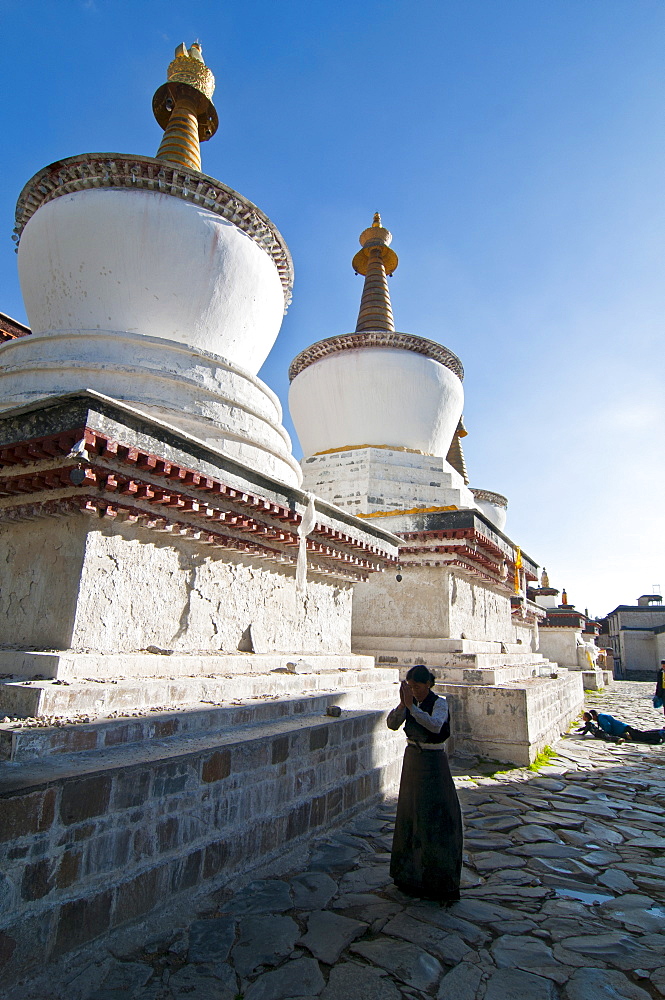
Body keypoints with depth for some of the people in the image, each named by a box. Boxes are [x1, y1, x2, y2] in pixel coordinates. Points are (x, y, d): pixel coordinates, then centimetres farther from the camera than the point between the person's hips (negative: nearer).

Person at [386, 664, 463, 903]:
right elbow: (392, 724, -11)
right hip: (412, 760, 6)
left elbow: (435, 725, -34)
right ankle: (410, 872, 31)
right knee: (410, 815, 14)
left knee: (437, 818, -1)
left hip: (433, 762, -5)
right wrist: (402, 704, -26)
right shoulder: (410, 703, 1)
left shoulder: (439, 703, -14)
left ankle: (439, 879, 12)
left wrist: (411, 705, -39)